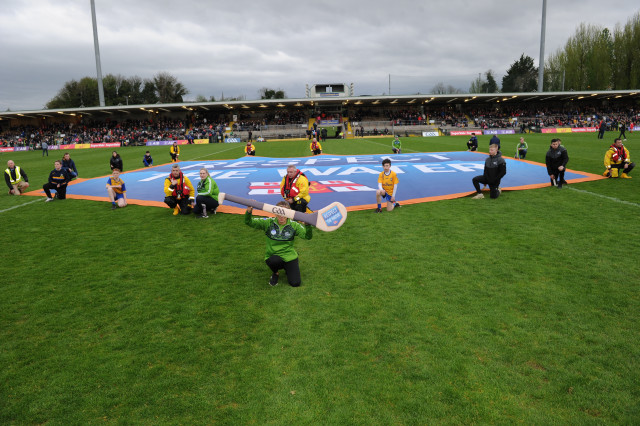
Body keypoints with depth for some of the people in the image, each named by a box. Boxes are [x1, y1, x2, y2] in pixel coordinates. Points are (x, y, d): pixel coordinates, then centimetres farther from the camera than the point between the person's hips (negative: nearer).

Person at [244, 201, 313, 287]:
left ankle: (287, 268, 25)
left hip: (289, 256, 1)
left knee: (295, 283, -11)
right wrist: (249, 212, -28)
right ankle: (275, 273, 2)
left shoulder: (293, 225, -3)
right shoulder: (268, 222, -4)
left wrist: (308, 224, -30)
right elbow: (249, 222, -7)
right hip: (272, 256, -1)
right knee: (272, 261, -38)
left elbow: (308, 236, -11)